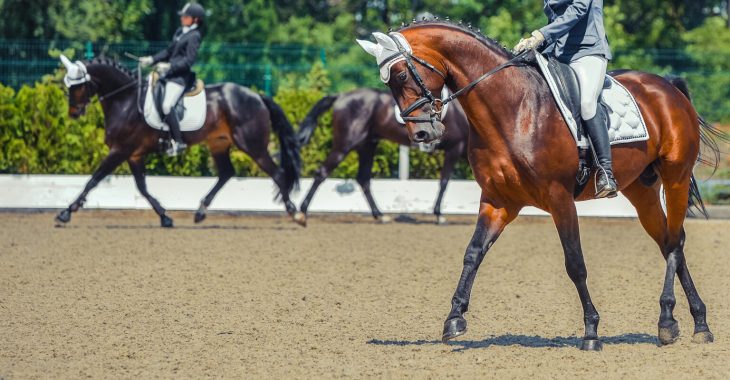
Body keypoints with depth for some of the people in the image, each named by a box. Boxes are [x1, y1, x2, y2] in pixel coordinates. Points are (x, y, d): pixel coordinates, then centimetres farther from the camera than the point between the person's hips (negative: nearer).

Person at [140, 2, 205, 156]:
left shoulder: (194, 36, -12)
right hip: (170, 73, 10)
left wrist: (169, 66, -26)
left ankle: (178, 142, -13)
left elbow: (189, 60, -19)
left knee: (167, 106, -20)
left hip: (181, 77, -10)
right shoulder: (180, 32, 15)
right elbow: (169, 52, 23)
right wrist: (152, 60, 13)